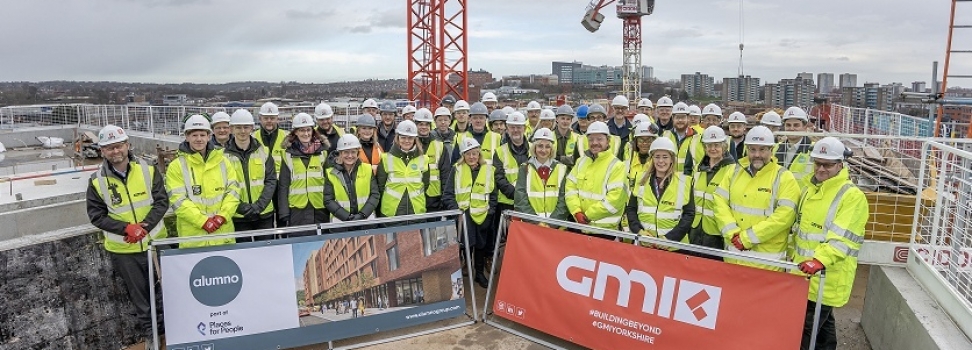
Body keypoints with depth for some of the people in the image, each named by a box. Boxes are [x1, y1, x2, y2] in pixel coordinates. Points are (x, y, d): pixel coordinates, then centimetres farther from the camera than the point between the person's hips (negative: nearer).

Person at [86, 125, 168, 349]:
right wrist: (126, 228, -20)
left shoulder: (148, 170, -8)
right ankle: (149, 332, 31)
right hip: (122, 249, 0)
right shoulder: (97, 180, -8)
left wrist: (145, 225, -21)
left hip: (155, 241, 0)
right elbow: (96, 215, -6)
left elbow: (162, 201, -8)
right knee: (138, 293, 14)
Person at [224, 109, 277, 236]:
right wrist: (240, 206, -17)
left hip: (264, 214, 2)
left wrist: (259, 205, -13)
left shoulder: (263, 152, 5)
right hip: (238, 216, -1)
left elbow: (271, 180, 1)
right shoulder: (224, 155, 0)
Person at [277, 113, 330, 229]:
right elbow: (283, 186, 4)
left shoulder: (323, 152, 5)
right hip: (297, 210, -1)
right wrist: (284, 213, -2)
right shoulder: (289, 155, 3)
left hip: (321, 209, 1)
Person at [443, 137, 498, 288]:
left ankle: (479, 272, 31)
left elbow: (493, 194, 8)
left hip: (482, 214, 2)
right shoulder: (457, 170, -1)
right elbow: (447, 194, -2)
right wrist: (455, 210, -14)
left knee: (481, 245, 15)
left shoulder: (488, 169, 3)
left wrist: (490, 211, -2)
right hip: (463, 215, -2)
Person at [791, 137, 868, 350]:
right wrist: (793, 255, 23)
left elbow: (842, 238, -24)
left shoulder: (852, 196, -13)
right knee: (822, 324, 21)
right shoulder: (810, 189, 11)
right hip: (804, 272, 8)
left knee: (806, 328, -6)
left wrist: (820, 260, -38)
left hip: (827, 277, -8)